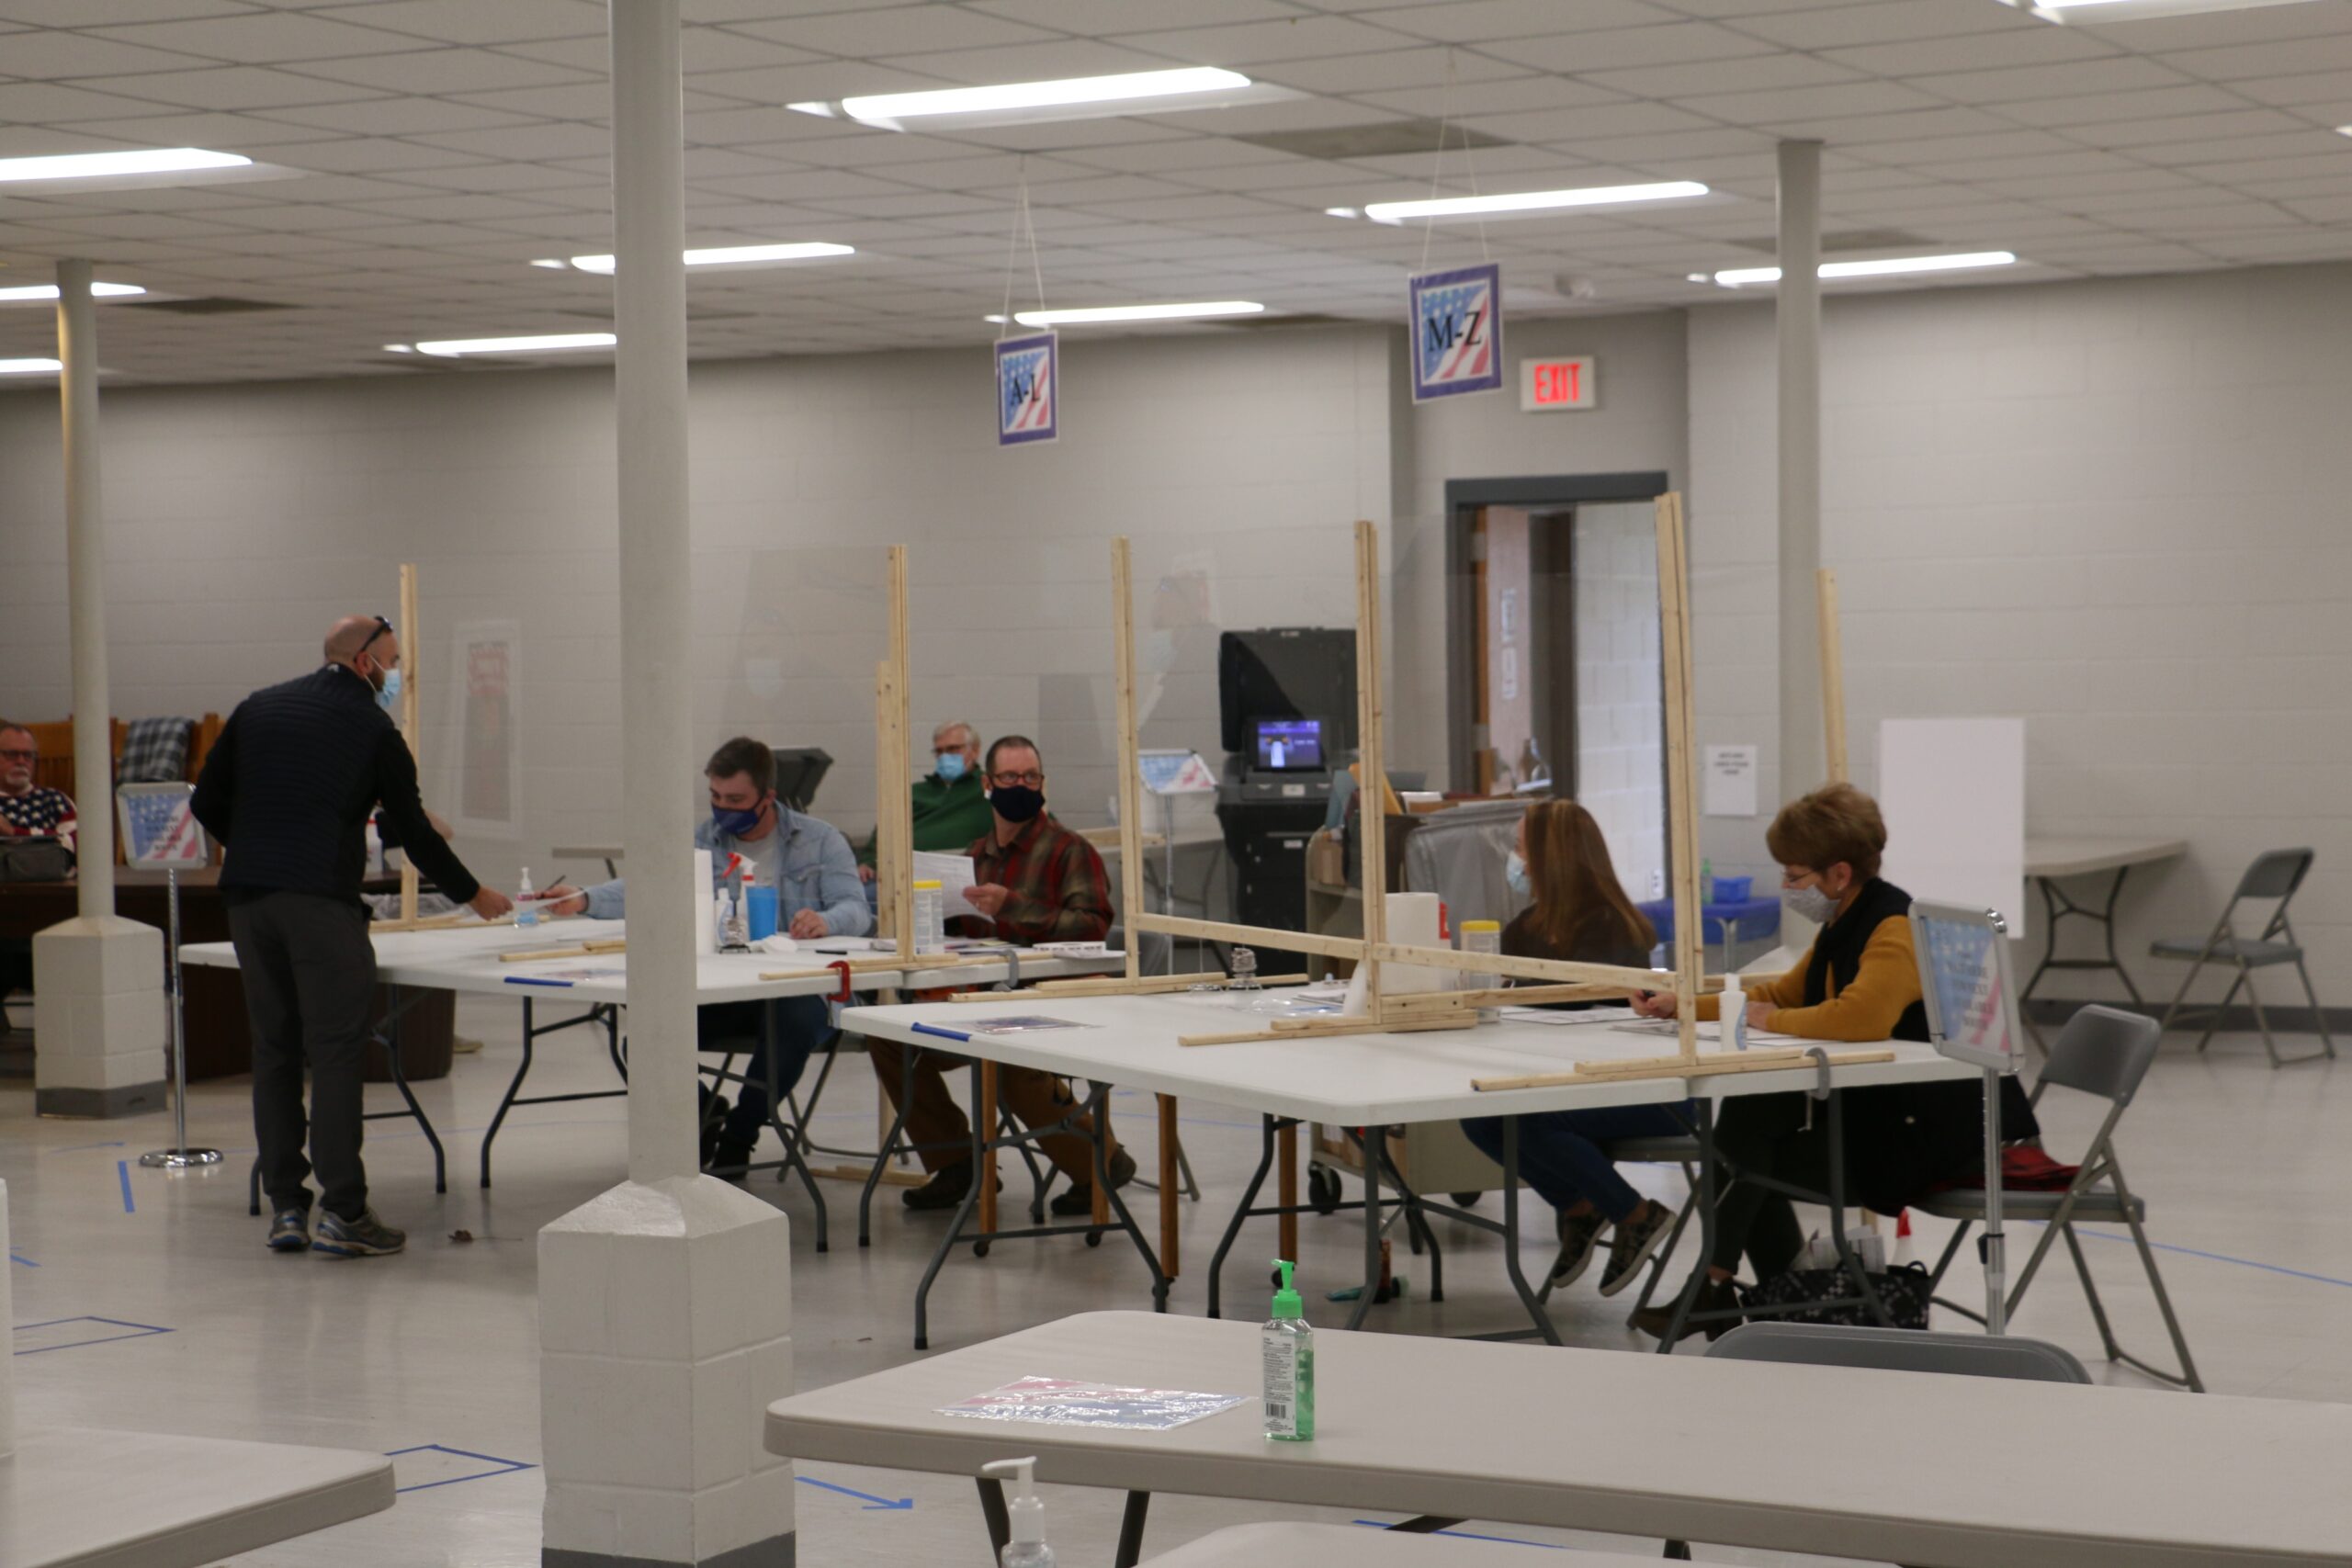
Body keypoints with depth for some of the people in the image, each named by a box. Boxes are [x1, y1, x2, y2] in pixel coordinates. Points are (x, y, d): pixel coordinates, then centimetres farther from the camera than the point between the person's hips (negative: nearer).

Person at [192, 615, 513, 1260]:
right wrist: (472, 893, 19)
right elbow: (413, 829, 6)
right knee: (336, 1050, -3)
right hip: (321, 899, -5)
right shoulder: (372, 728, 3)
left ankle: (284, 1207, 10)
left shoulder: (258, 707, 16)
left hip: (247, 898, 5)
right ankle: (342, 1211, -6)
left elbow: (207, 804, 14)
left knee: (274, 1048, 11)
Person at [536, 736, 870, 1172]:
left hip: (796, 987, -3)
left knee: (794, 1023, -37)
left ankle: (737, 1137, -10)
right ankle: (704, 1112, 14)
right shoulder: (701, 841, 17)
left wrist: (825, 922, -28)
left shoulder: (820, 841, 9)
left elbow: (855, 909, -3)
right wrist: (584, 900, -16)